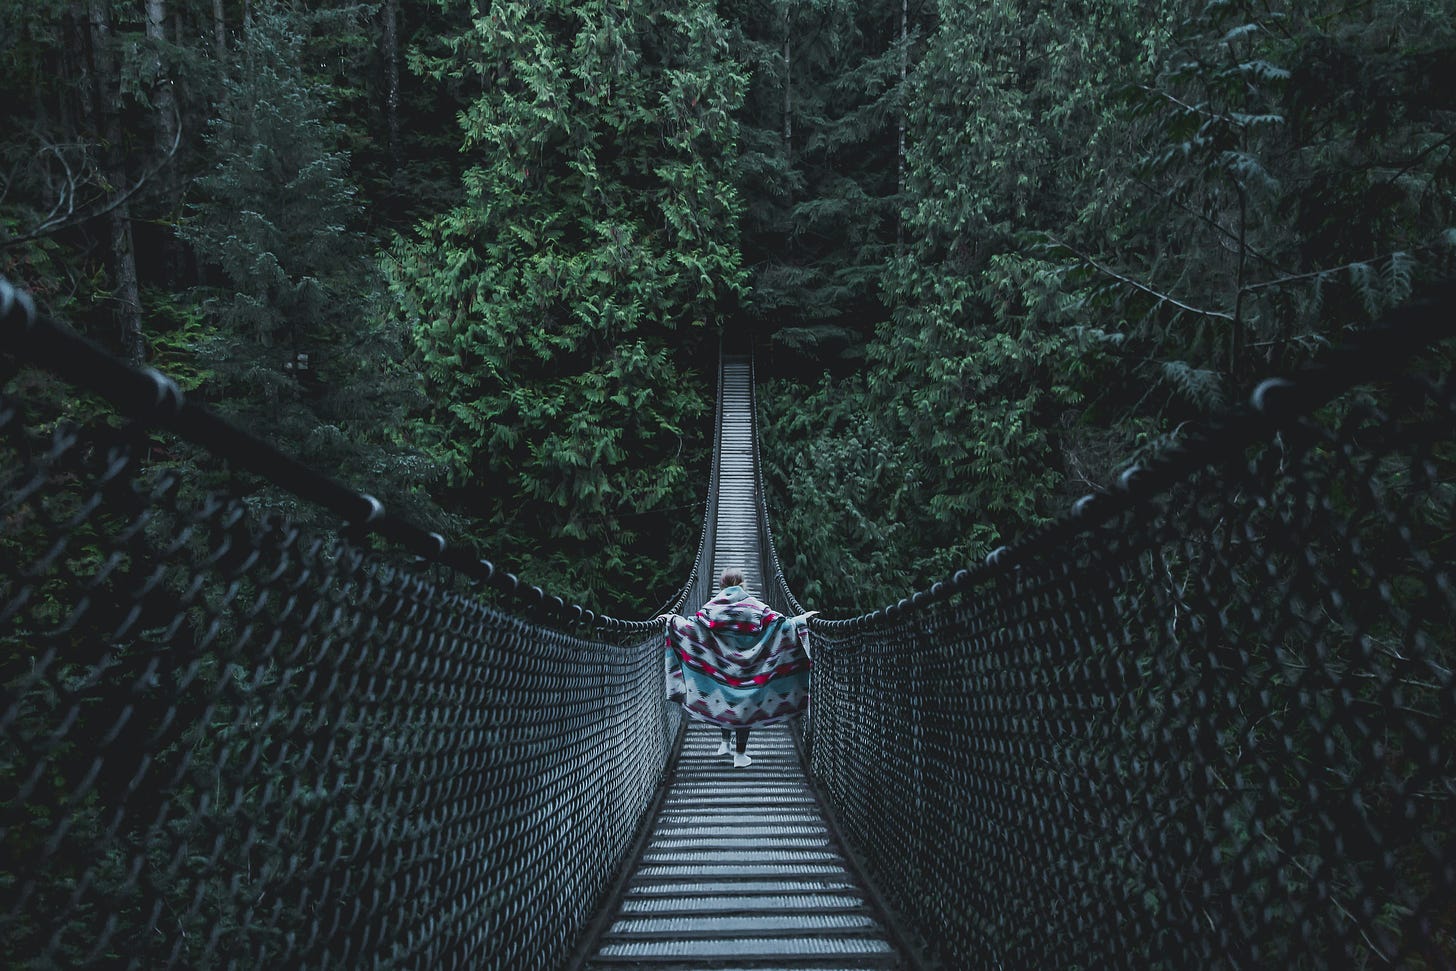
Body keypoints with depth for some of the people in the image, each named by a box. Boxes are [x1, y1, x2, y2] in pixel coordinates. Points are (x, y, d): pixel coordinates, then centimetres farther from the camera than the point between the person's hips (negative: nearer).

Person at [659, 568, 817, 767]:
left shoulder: (713, 607, -4)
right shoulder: (754, 606, -6)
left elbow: (692, 624, -10)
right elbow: (780, 622, -10)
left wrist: (671, 619, 2)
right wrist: (804, 619, -2)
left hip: (721, 667, 2)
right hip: (748, 668, -2)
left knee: (725, 701, 21)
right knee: (745, 705, 5)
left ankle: (725, 743, 31)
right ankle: (740, 755, 9)